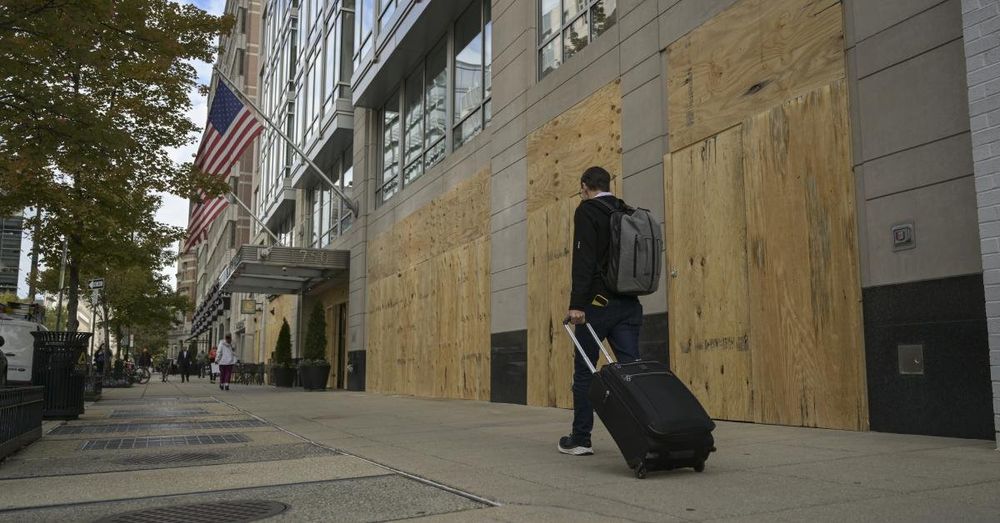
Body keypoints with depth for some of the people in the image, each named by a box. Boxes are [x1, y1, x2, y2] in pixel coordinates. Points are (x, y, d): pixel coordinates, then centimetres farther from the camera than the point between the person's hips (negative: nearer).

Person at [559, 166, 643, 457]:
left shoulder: (587, 210, -6)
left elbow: (583, 259, -18)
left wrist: (576, 304, -21)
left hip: (598, 303, -6)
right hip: (629, 304, 6)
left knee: (584, 371, 6)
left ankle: (580, 440, 13)